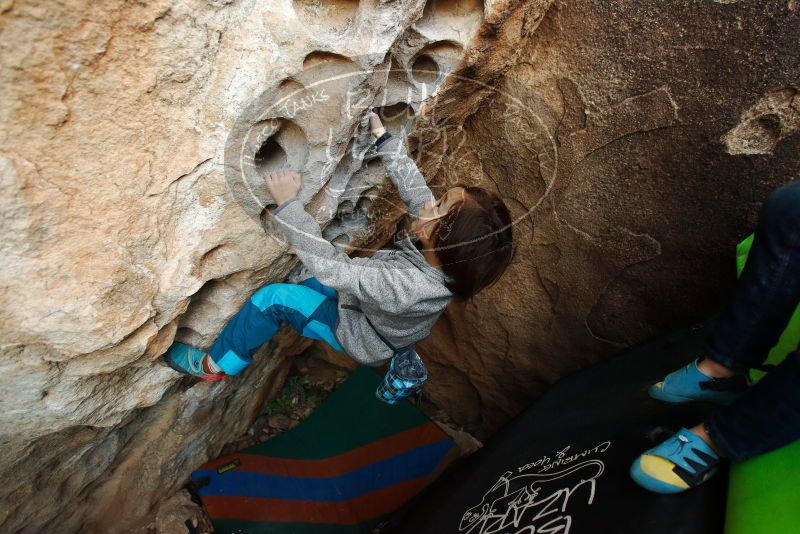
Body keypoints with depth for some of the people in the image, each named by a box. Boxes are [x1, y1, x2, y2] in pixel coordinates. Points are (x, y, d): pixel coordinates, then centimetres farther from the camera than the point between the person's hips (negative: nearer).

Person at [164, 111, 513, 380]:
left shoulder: (407, 286, -45)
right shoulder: (448, 258, -24)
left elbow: (329, 266, -41)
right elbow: (412, 184, -11)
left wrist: (288, 204, -38)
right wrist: (382, 137, -7)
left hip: (363, 338, -7)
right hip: (373, 312, 7)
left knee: (273, 297, -9)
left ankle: (216, 365, 15)